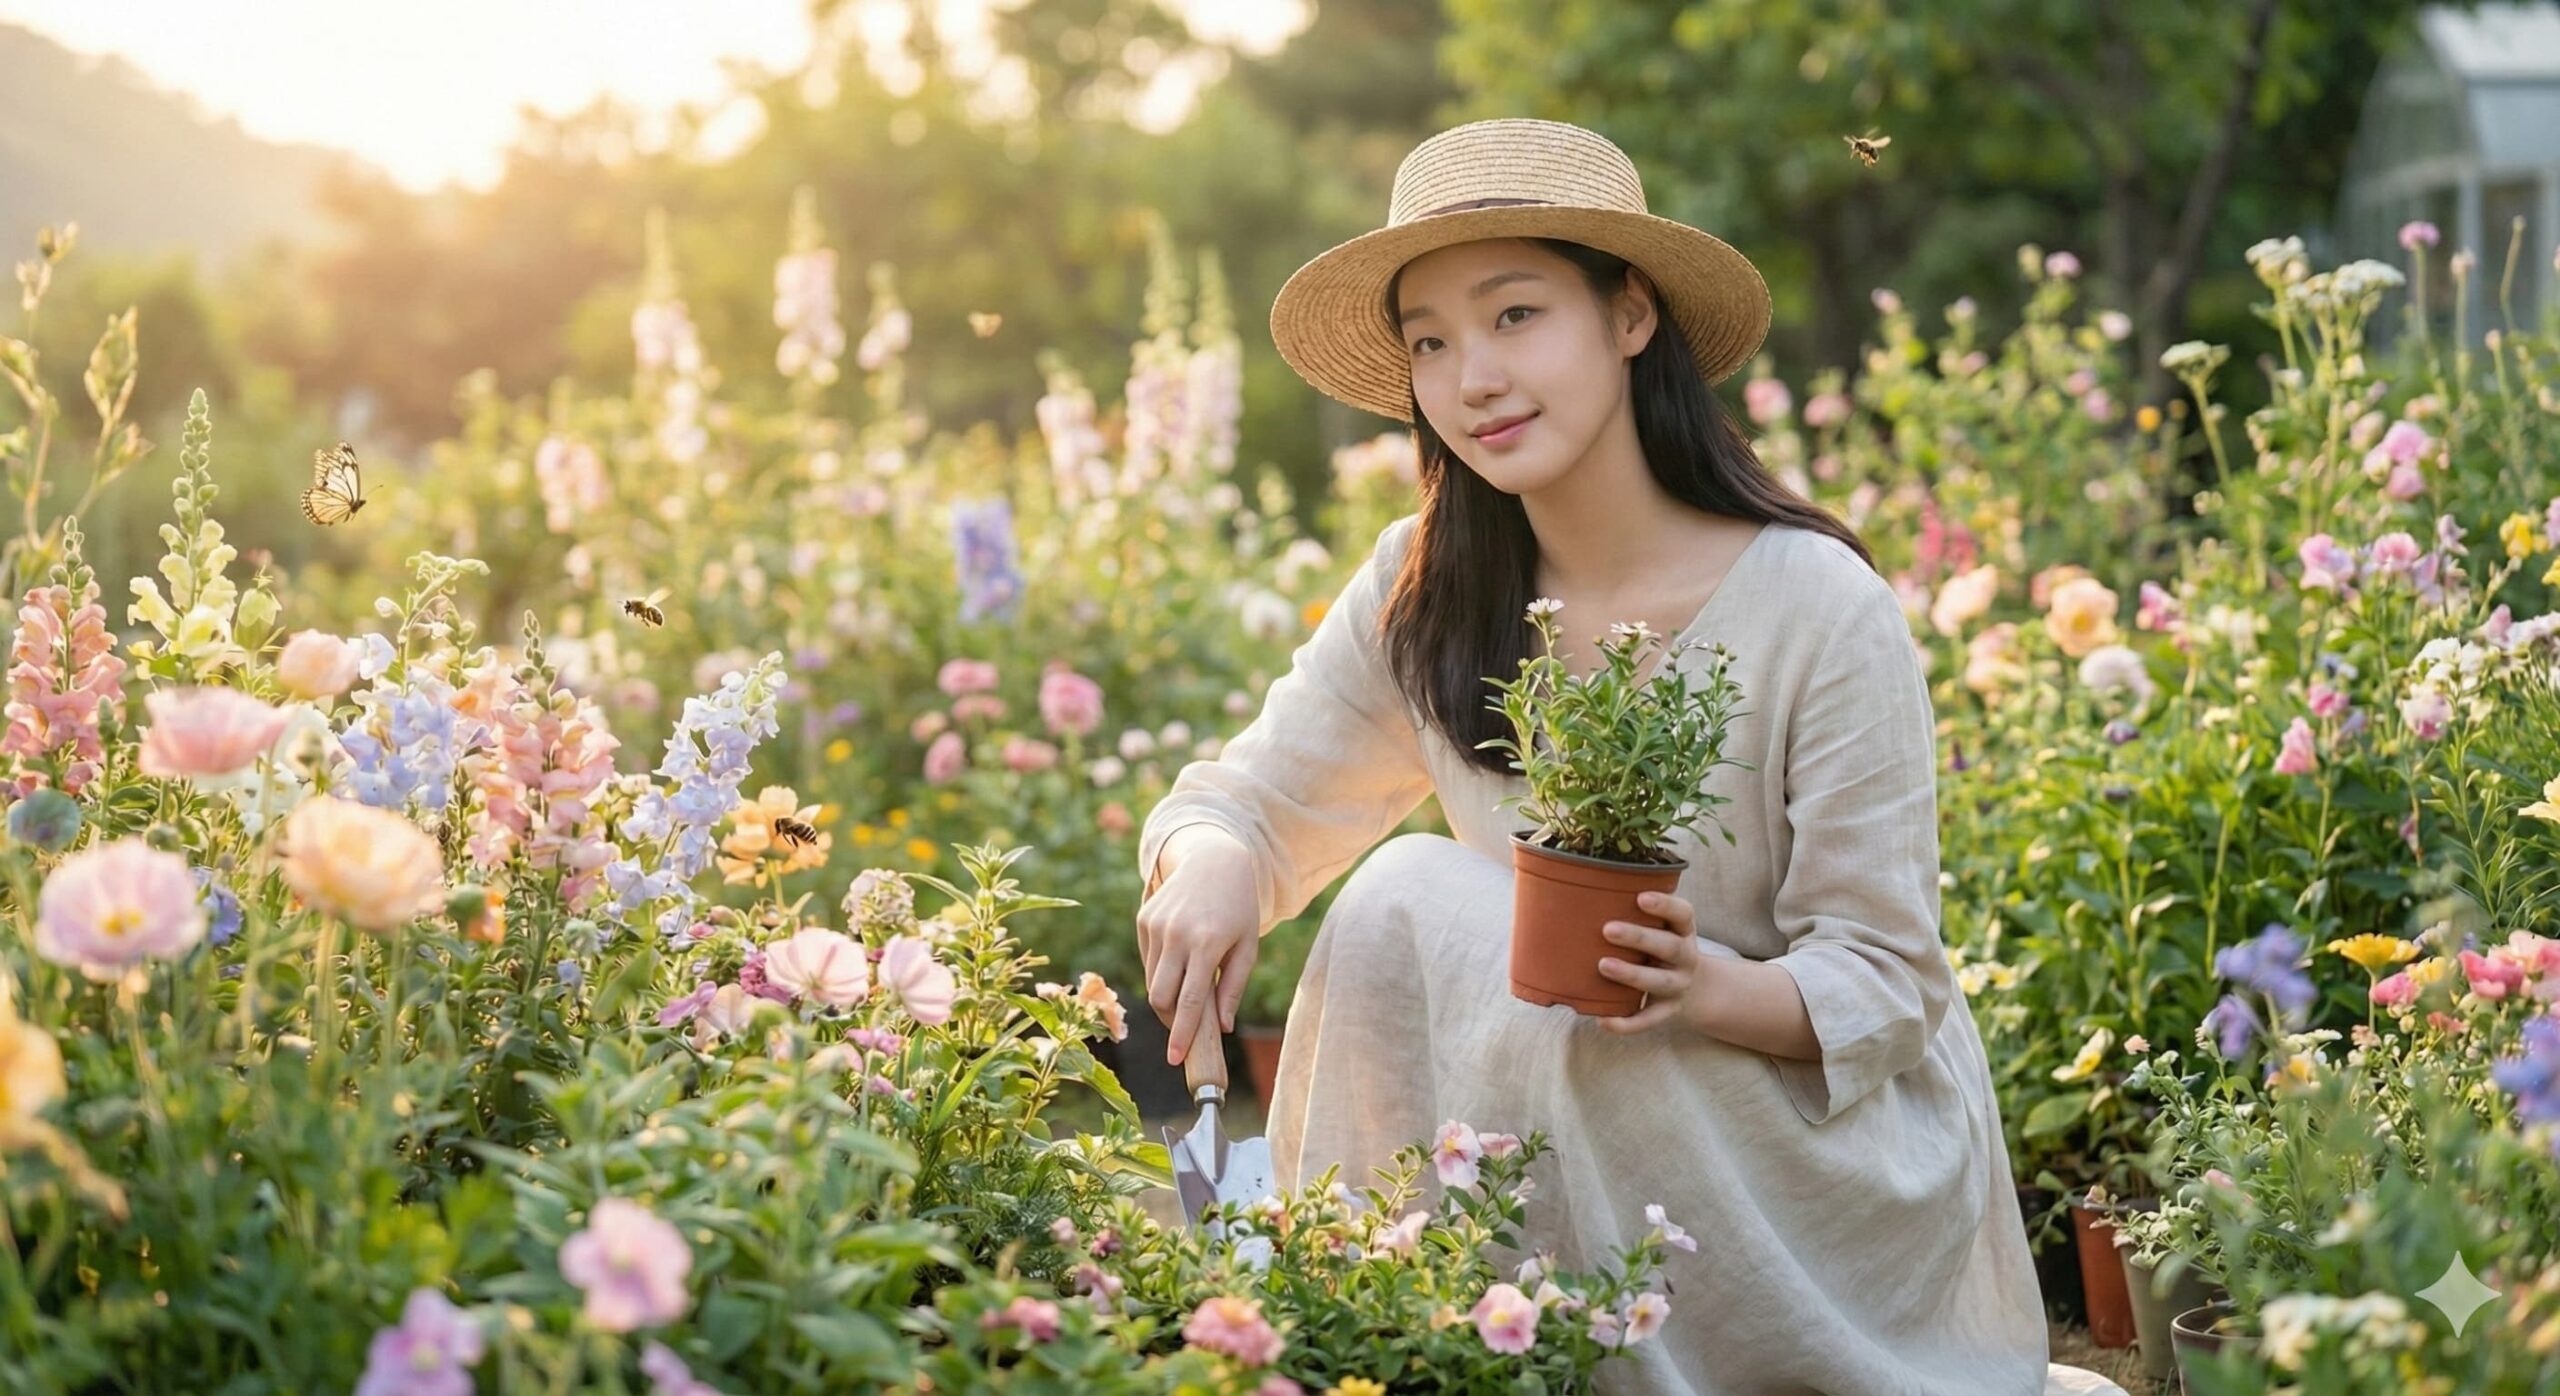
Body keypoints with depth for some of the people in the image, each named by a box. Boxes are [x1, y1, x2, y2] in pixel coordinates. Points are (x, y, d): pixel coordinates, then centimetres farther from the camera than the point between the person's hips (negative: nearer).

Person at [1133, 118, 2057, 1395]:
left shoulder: (1819, 609, -18)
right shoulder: (1423, 592, -3)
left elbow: (1884, 989, -15)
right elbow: (1257, 797, 3)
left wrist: (1708, 990, -37)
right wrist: (1209, 862, -22)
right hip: (1567, 1132, 5)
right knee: (1401, 901, -20)